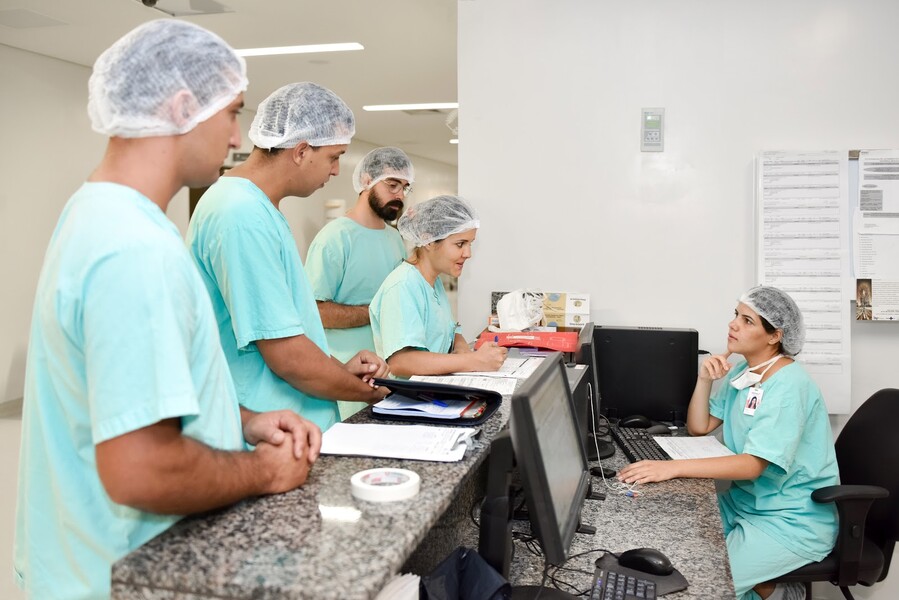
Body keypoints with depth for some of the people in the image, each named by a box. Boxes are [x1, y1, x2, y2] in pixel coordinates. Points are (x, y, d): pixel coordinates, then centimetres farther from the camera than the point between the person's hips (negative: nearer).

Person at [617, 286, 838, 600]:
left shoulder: (789, 386, -23)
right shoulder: (742, 371, 3)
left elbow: (753, 465, -31)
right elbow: (699, 428, 6)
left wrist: (672, 468, -39)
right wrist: (704, 380, -12)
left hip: (794, 521, -8)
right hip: (746, 501, 8)